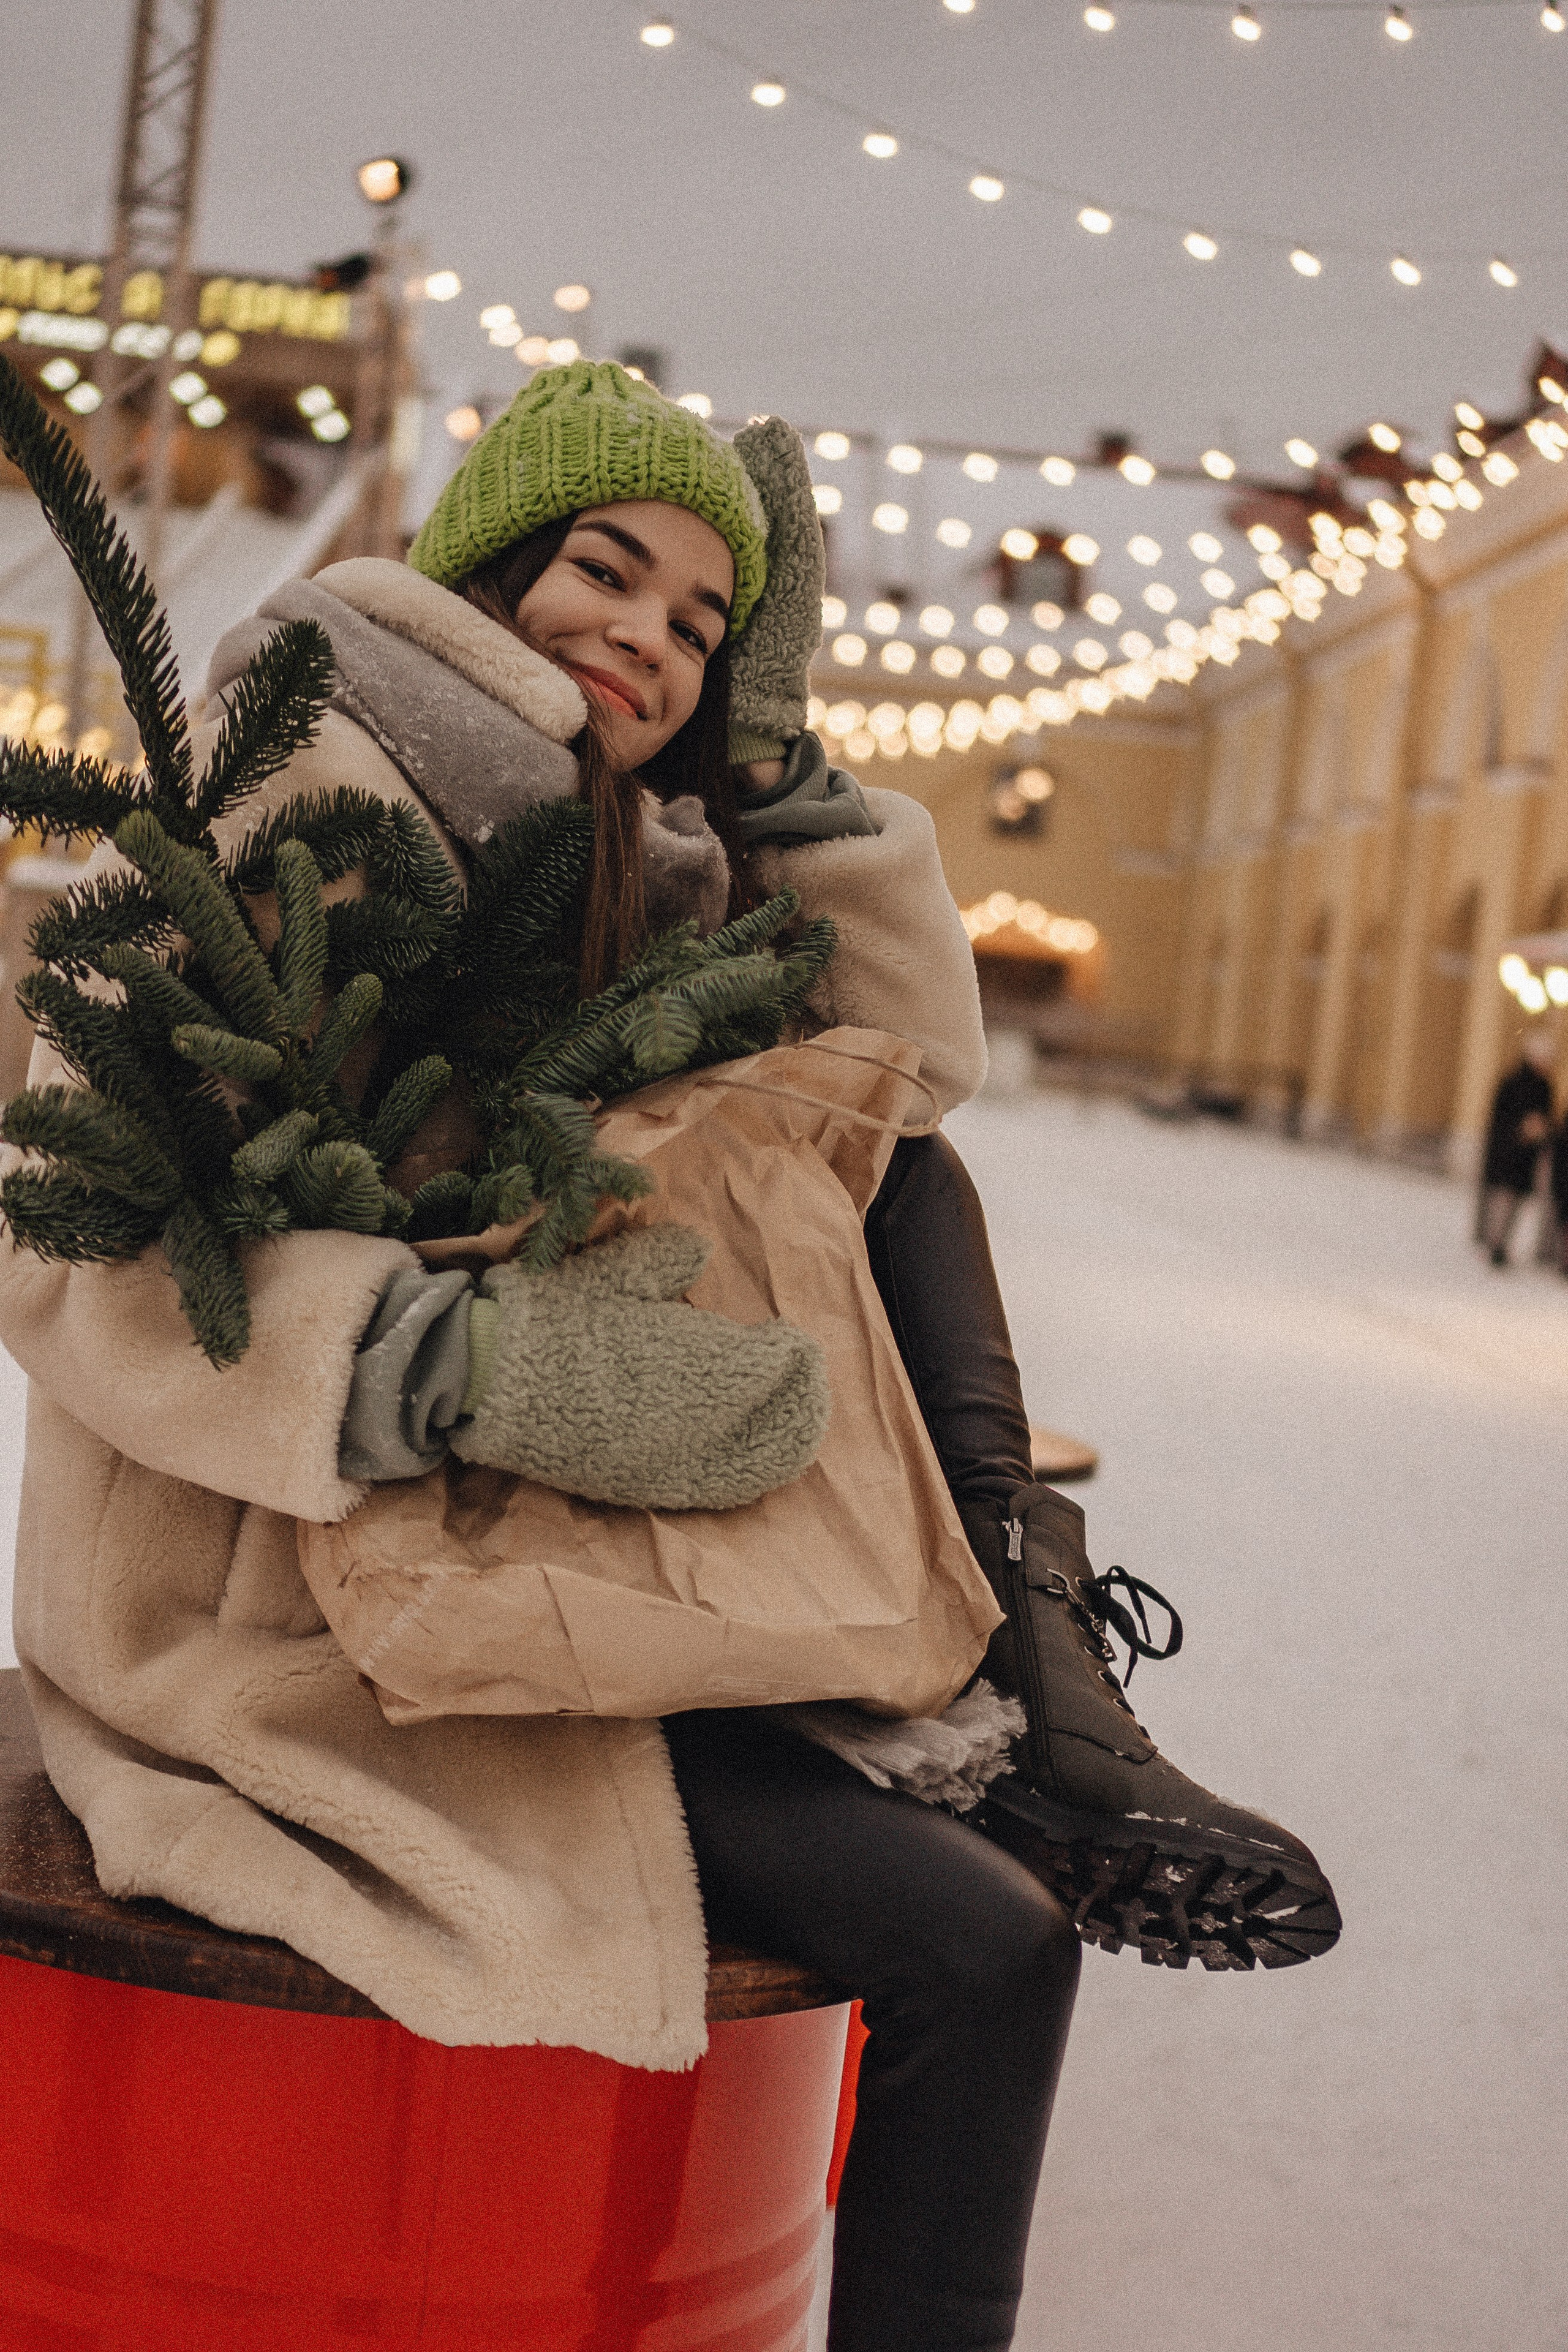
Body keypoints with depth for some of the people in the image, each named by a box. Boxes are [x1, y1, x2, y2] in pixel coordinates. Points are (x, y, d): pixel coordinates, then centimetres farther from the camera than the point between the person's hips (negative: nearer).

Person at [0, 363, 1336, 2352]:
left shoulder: (632, 863, 11)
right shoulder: (290, 804, -14)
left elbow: (915, 1055, 10)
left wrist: (765, 761, 0)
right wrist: (460, 1365, -36)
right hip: (289, 1613, -8)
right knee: (981, 1941, -19)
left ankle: (1048, 1694, -11)